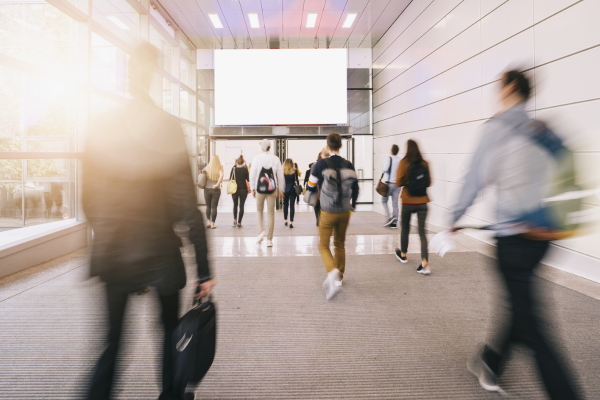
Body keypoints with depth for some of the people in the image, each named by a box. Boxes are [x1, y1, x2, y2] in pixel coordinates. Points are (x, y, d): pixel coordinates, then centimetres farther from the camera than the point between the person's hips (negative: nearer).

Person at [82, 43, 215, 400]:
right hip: (159, 252, -3)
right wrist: (204, 269, -12)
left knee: (113, 338, 18)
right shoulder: (168, 127, -13)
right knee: (171, 328, 21)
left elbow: (89, 199, 4)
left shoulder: (102, 128, -1)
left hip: (113, 254, 4)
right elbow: (188, 207, -17)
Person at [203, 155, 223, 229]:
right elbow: (221, 175, -25)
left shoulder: (207, 168, 0)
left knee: (208, 206, 18)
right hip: (216, 190, -1)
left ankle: (208, 222, 15)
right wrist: (217, 184, -21)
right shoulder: (220, 168, -5)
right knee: (214, 207, 5)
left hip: (207, 189, 1)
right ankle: (212, 224, 6)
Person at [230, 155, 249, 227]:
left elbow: (230, 179, 4)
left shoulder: (234, 169, -5)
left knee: (235, 205, 21)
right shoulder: (245, 169, -5)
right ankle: (239, 222, 4)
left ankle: (235, 220, 15)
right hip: (243, 189, -1)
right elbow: (248, 179, 2)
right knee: (241, 206, 6)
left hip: (235, 189, 1)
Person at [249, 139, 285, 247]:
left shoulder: (257, 158, -3)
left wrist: (253, 188, 10)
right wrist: (280, 190, 14)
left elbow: (252, 174, 0)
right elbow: (280, 175, 4)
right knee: (270, 213, 6)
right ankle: (269, 239, 9)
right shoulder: (275, 159, 1)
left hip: (260, 189, -1)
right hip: (272, 189, 1)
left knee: (259, 210, 20)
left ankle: (261, 231, 2)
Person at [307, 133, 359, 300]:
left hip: (328, 212, -4)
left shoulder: (321, 164, -9)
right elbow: (355, 187, 9)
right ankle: (339, 277, 29)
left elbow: (311, 187, 1)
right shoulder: (349, 165, 1)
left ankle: (333, 272, -19)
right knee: (340, 244, 19)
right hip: (344, 212, 4)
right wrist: (352, 205, 27)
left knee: (324, 245, 6)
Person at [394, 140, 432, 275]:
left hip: (408, 202, -2)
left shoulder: (404, 163, -9)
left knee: (405, 228, 18)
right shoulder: (425, 164, 1)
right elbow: (429, 183, 8)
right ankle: (425, 264, -7)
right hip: (422, 202, 2)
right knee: (422, 232, 2)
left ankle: (403, 255, 36)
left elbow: (399, 183, -10)